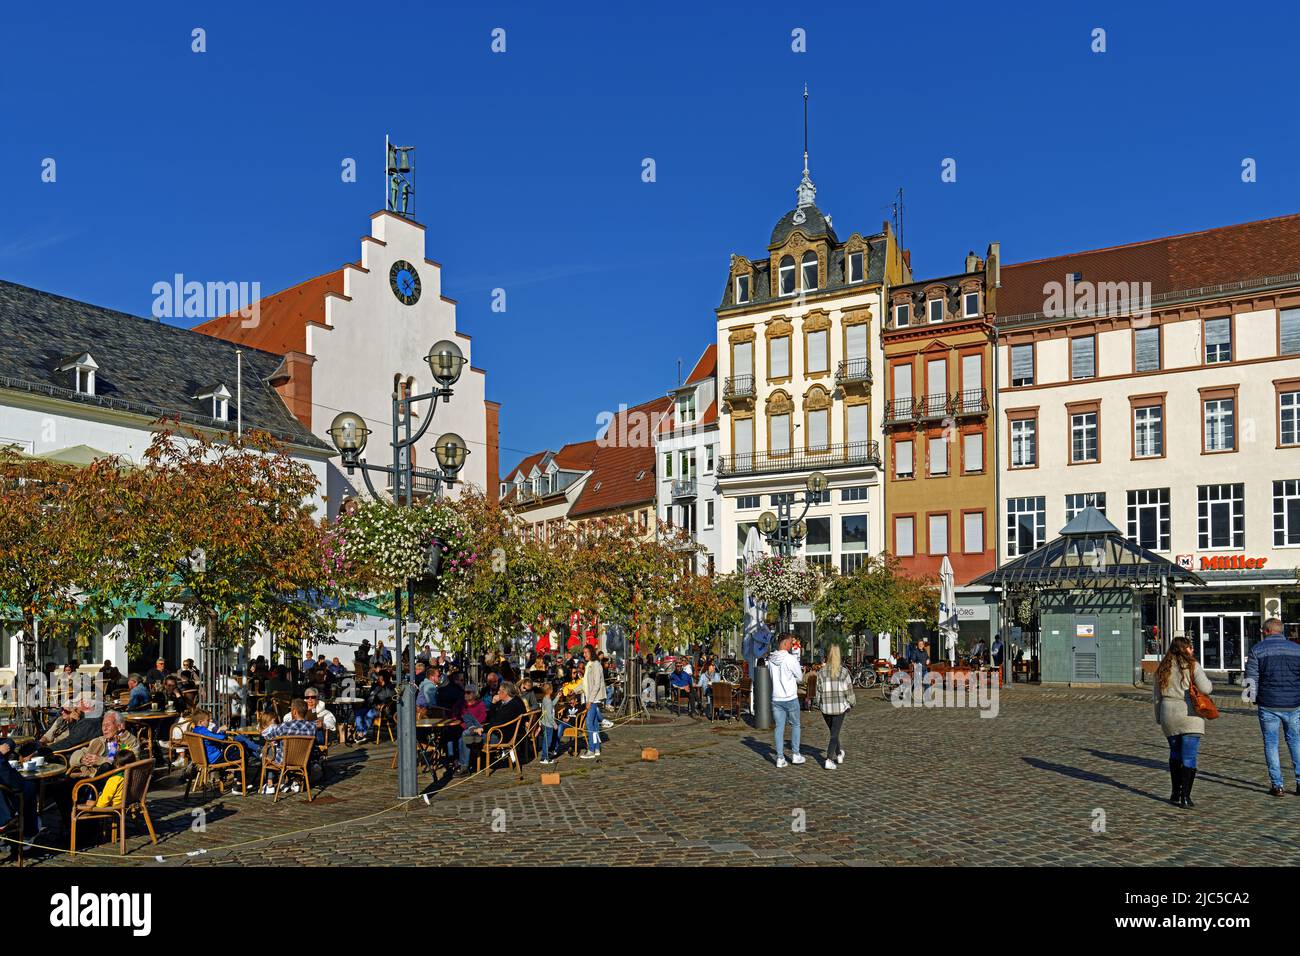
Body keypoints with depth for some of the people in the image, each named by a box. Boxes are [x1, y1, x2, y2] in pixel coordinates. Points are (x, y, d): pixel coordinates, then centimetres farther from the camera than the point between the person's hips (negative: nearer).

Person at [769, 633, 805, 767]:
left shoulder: (770, 659, 2)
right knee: (795, 725, 14)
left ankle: (780, 758, 8)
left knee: (779, 727, 8)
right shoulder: (790, 659, -15)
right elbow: (800, 678, -6)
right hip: (791, 698, -4)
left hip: (776, 699, 4)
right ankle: (795, 754, 17)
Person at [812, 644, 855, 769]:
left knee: (833, 732, 21)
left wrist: (817, 704, 13)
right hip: (840, 707, -2)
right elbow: (849, 691, -4)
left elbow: (818, 691, -1)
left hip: (825, 707, 2)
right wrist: (851, 702, 13)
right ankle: (829, 760, -8)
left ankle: (839, 754, 36)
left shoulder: (821, 672, -4)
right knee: (834, 734, 2)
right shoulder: (844, 672, -9)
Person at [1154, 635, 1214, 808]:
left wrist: (1159, 718, 19)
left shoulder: (1163, 668, 10)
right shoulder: (1191, 665, -5)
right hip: (1189, 716, -4)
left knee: (1175, 754, 19)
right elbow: (1205, 688, -16)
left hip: (1168, 716, 5)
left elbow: (1156, 695, 12)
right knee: (1189, 757, -2)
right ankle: (1185, 796, -6)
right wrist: (1210, 685, 7)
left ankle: (1176, 793, 22)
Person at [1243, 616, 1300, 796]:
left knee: (1271, 743, 5)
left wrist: (1252, 697, 9)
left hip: (1268, 705, -2)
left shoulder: (1257, 650, -3)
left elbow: (1251, 679, -5)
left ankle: (1277, 785, 6)